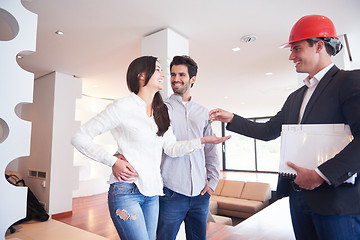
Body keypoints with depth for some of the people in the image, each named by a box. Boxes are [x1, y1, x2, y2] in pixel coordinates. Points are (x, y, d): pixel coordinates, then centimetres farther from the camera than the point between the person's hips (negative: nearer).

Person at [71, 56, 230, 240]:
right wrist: (112, 161, -14)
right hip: (126, 190, -6)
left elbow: (171, 148, 3)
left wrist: (202, 141, -9)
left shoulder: (161, 112, 12)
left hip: (152, 193, 6)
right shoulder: (123, 107, -9)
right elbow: (79, 138, -7)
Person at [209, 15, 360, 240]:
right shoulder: (296, 97, 16)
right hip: (298, 195, 7)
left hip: (337, 199, -7)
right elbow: (268, 131, 14)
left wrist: (322, 174, -22)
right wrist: (231, 119, 7)